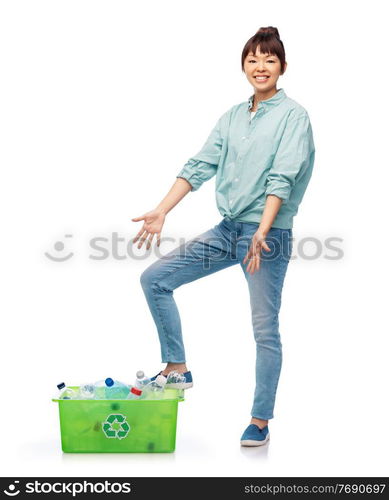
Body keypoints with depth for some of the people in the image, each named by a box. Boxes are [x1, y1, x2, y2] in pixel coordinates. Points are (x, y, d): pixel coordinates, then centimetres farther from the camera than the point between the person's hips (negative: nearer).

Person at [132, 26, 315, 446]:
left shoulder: (293, 115, -5)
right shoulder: (231, 117, 12)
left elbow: (282, 178, -16)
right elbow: (200, 166, 7)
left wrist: (262, 232, -27)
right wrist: (161, 212, -3)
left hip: (268, 234, -6)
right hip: (227, 229, 6)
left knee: (265, 330, 0)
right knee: (154, 278, 1)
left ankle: (260, 421, 12)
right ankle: (177, 368, 10)